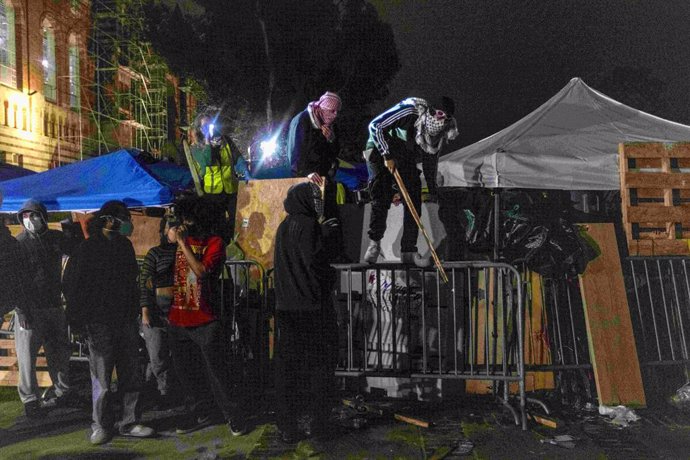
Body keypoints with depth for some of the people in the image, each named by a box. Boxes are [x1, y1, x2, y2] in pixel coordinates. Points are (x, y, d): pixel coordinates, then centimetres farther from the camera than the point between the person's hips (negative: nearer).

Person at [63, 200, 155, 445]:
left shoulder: (124, 245, 10)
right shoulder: (88, 249, -7)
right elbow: (71, 284, -4)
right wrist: (79, 319, -6)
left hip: (126, 321, 5)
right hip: (100, 324, -5)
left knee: (131, 374, 7)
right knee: (101, 377, 2)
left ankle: (129, 422, 17)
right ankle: (102, 425, 16)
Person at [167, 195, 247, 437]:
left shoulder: (214, 242, -7)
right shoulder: (181, 240, 11)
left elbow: (202, 271, -23)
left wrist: (183, 243, -21)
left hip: (206, 320, -6)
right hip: (178, 319, 6)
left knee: (217, 371, -2)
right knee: (186, 372, 13)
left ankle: (234, 416, 12)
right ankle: (199, 414, 28)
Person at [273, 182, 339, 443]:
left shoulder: (284, 227, 13)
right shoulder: (307, 225, -13)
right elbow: (316, 259, -22)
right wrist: (328, 234, -6)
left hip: (286, 306, 8)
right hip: (312, 306, -7)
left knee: (288, 366, 9)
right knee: (319, 362, 7)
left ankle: (287, 426, 13)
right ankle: (314, 419, 12)